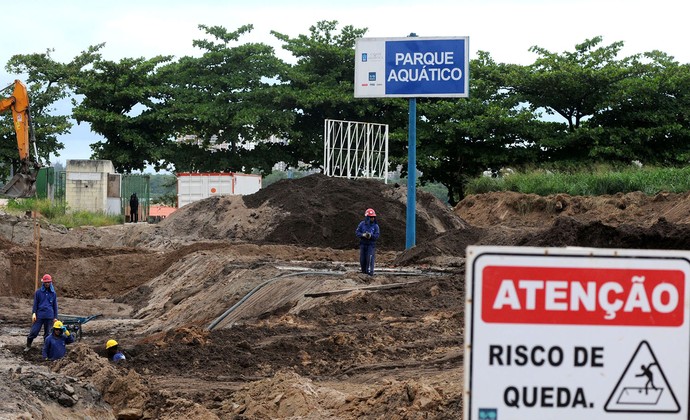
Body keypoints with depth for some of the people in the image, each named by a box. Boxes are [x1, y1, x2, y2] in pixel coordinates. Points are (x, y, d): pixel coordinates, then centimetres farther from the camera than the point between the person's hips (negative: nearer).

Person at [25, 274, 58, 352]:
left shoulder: (53, 293, 7)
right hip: (39, 315, -1)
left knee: (47, 333, 7)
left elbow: (55, 305, 11)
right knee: (34, 331, -4)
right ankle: (28, 345, 13)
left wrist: (55, 317, 10)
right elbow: (35, 304, 5)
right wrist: (34, 313, -5)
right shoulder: (38, 292, 2)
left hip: (49, 316, 1)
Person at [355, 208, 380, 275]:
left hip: (371, 244, -2)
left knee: (370, 258, -12)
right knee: (362, 259, 7)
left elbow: (377, 235, -7)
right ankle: (364, 271, 22)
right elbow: (357, 232, -2)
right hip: (363, 244, 2)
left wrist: (371, 236, -26)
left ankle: (370, 271, -11)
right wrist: (363, 235, -20)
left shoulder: (375, 226, -3)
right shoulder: (362, 224, -1)